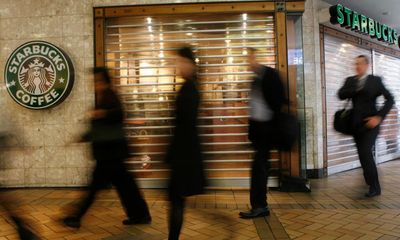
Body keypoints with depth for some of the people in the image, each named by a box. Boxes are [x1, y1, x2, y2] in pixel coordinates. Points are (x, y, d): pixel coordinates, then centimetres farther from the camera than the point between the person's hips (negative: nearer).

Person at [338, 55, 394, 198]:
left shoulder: (375, 80, 0)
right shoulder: (350, 81, 10)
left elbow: (390, 99, -4)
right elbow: (341, 95, -6)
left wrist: (379, 117, -13)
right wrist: (356, 89, -17)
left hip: (370, 123, -4)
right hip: (356, 123, 4)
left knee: (366, 152, -16)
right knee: (362, 154, 7)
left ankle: (375, 186, -3)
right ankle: (370, 181, 25)